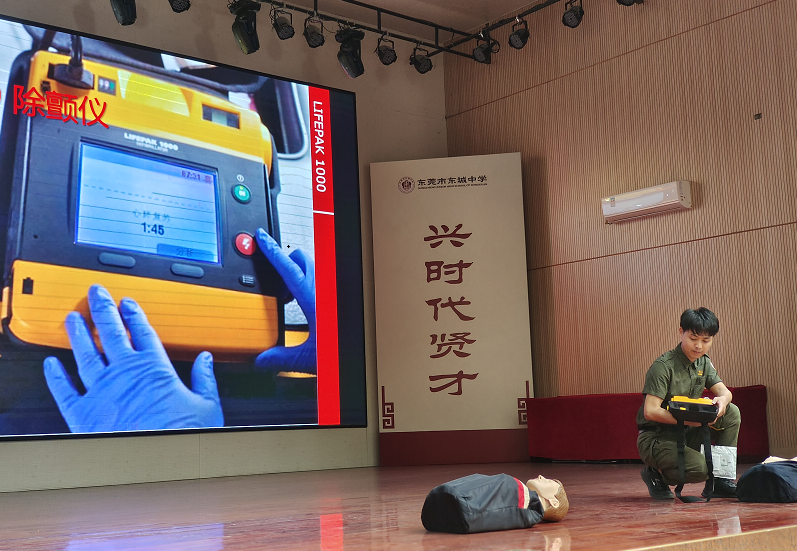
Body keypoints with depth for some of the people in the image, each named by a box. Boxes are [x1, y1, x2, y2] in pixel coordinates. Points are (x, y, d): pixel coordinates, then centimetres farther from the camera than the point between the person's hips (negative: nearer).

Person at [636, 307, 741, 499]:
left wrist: (722, 400, -23)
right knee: (699, 468, -32)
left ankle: (721, 481, -3)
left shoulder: (704, 363, 8)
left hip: (686, 433, 8)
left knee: (732, 413, -9)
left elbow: (725, 392, 3)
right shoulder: (663, 366, -18)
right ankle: (656, 474, 0)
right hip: (655, 438, -8)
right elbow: (650, 411, -24)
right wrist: (687, 419, -33)